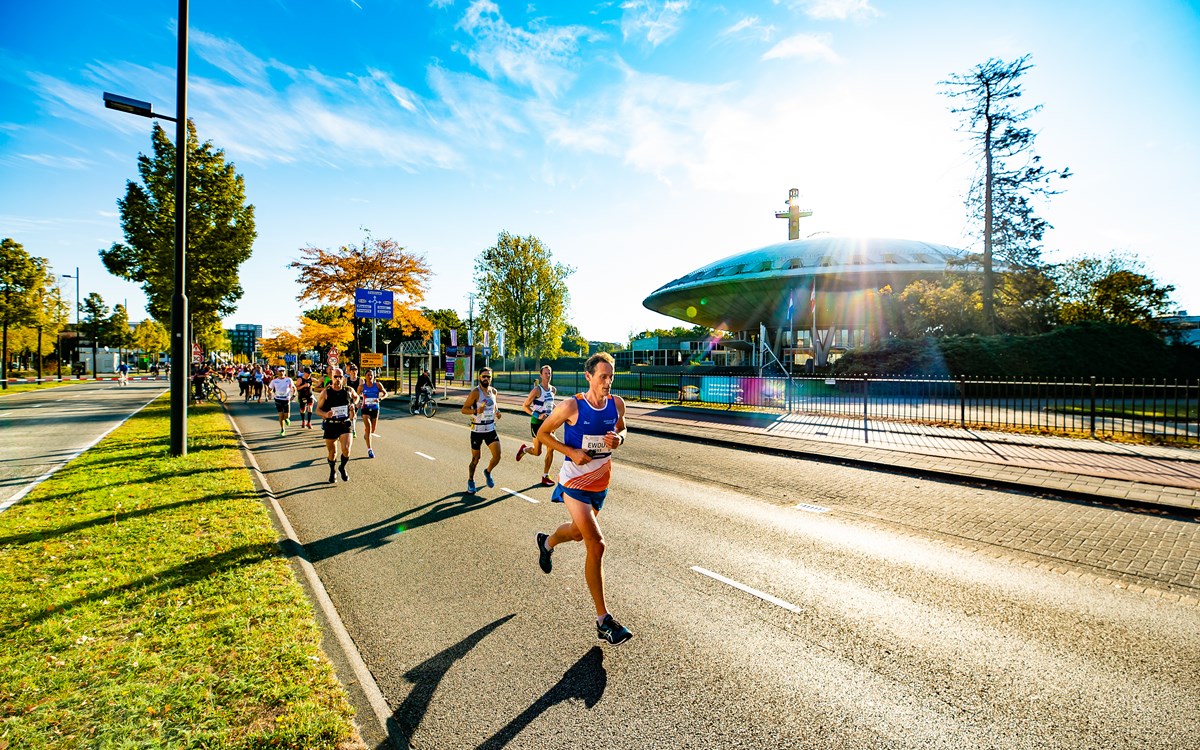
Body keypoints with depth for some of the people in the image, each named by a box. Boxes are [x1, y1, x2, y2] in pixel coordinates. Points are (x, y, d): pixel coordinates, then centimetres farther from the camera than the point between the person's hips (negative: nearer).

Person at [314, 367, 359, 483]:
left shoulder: (349, 391, 1)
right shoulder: (325, 393, -6)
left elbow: (356, 397, 24)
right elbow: (318, 410, -3)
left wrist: (352, 404, 4)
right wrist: (326, 414, -23)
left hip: (345, 424, 1)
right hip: (330, 425, 0)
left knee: (346, 450, -14)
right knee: (332, 452, 11)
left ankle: (342, 467, 16)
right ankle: (332, 471, 38)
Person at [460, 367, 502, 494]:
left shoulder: (493, 391, 5)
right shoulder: (475, 392, -13)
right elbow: (464, 409, -13)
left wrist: (497, 412, 5)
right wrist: (475, 411, -31)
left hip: (491, 429, 5)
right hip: (477, 430, -5)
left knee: (497, 456, -5)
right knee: (475, 459, 5)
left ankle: (488, 472, 26)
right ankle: (470, 481, 29)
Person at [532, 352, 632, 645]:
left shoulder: (617, 404, -5)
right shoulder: (571, 406, -18)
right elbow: (542, 433, -7)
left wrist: (618, 438, -10)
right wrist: (571, 451, -20)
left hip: (601, 483, 6)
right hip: (575, 483, -6)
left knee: (578, 532, 27)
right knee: (596, 545, -12)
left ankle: (547, 542, 62)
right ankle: (603, 621, 1)